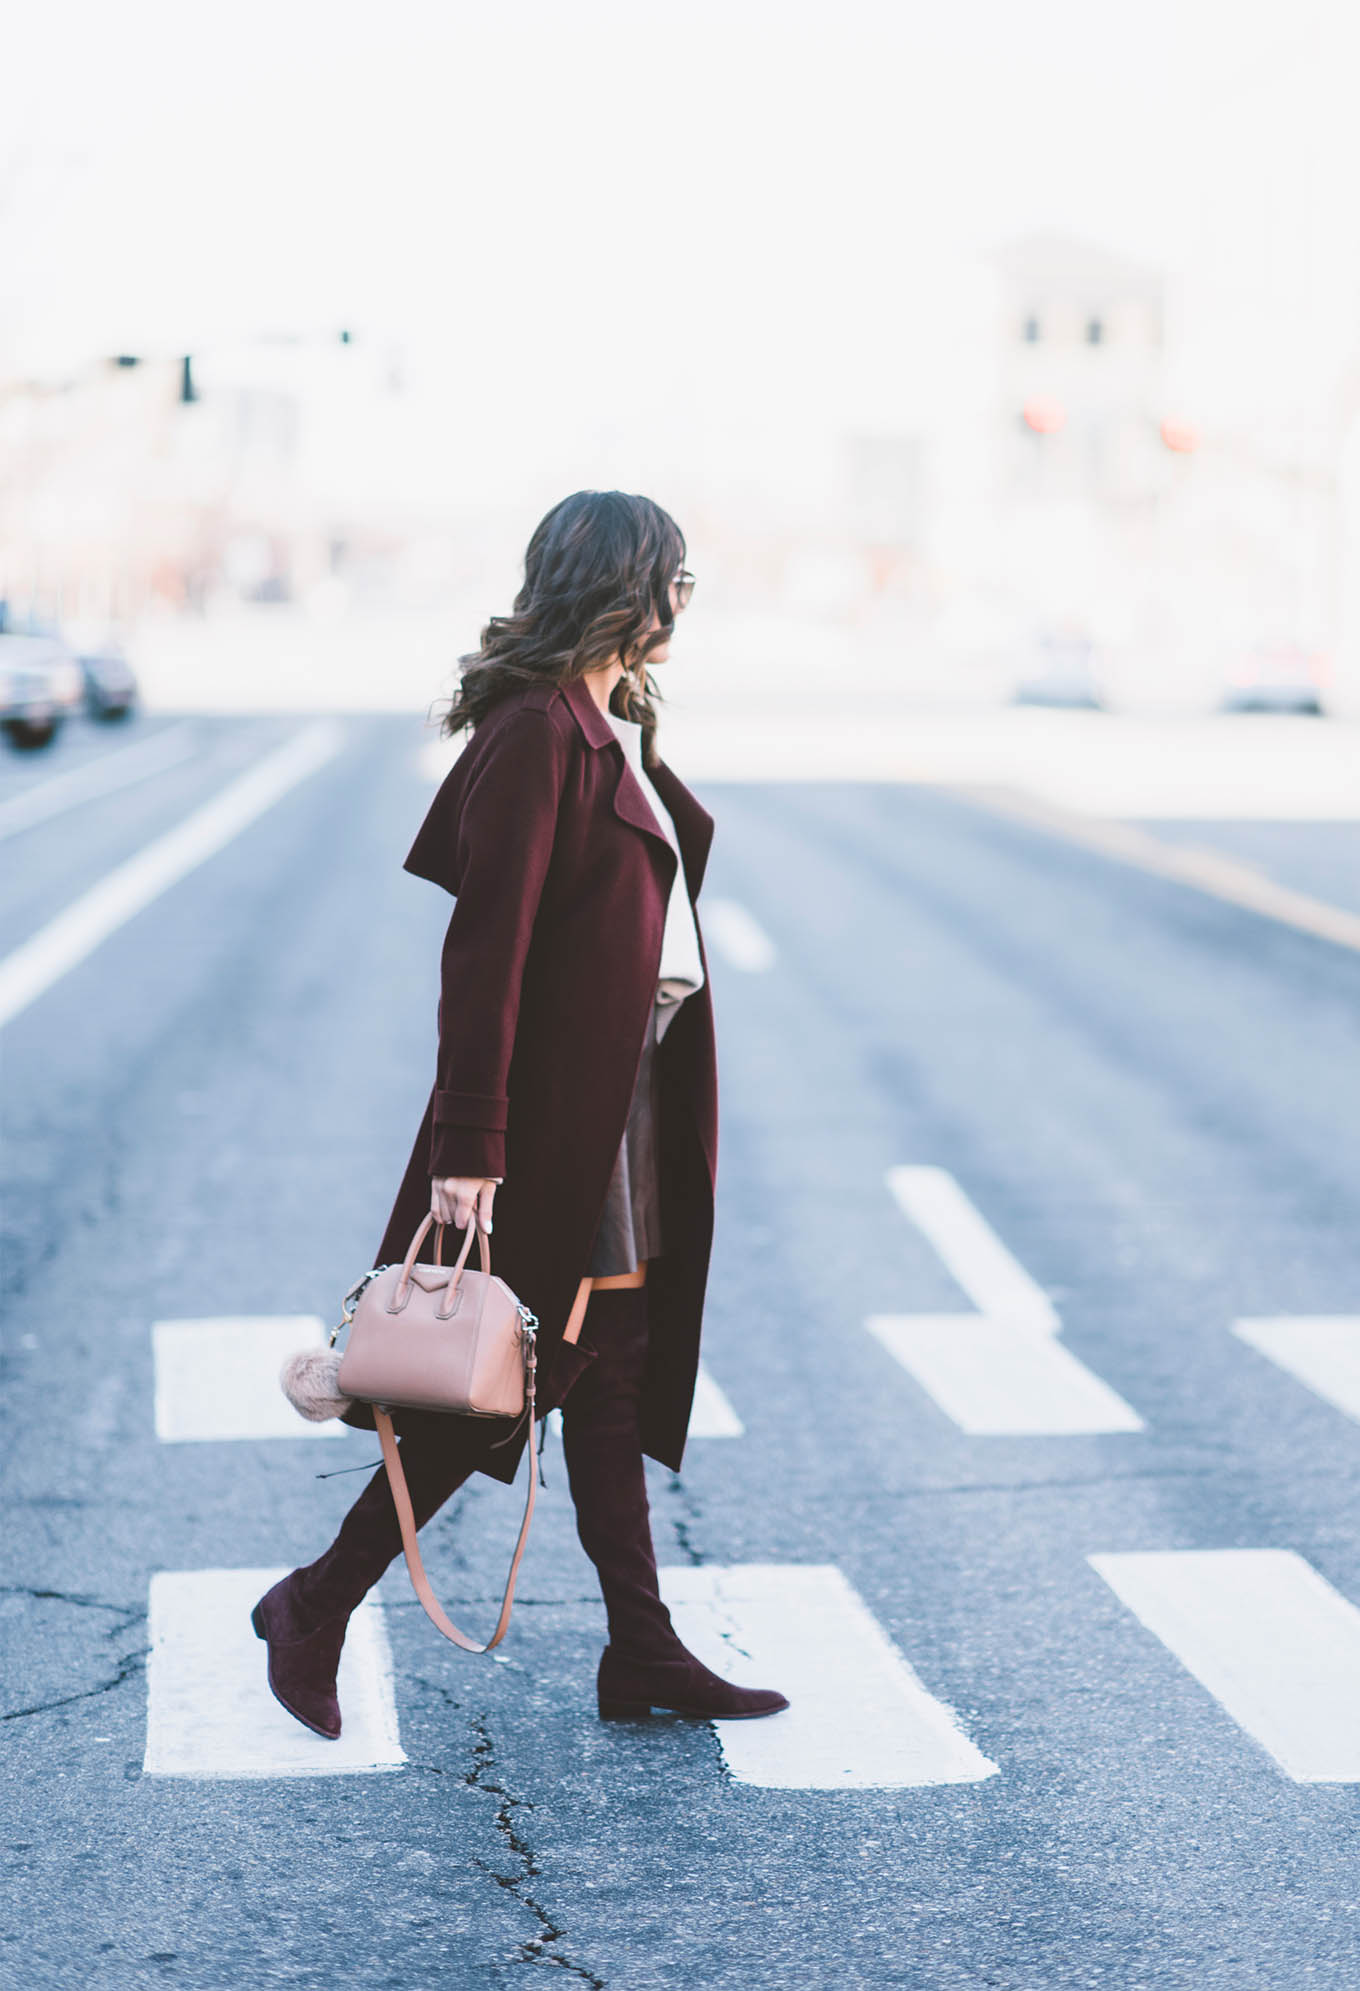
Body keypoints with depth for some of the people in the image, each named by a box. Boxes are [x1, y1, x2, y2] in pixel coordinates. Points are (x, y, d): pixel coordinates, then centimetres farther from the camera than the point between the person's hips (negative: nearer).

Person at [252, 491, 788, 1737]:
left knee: (611, 1370, 11)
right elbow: (486, 947, -20)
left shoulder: (616, 731, 13)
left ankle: (642, 1652, 17)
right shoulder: (535, 733, -16)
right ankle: (317, 1608, 13)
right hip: (555, 1108, -9)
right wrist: (470, 1146, -23)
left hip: (626, 1107, 9)